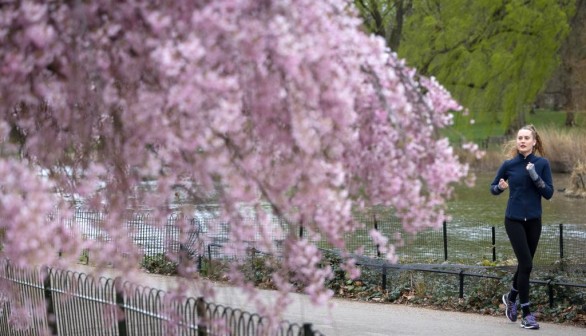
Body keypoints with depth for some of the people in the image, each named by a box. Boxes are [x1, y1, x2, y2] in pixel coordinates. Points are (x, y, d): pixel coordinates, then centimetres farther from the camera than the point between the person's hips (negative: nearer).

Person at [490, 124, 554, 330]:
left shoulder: (542, 164, -3)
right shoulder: (509, 164, -3)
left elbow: (549, 194, -6)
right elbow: (493, 188, 7)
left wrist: (536, 177, -19)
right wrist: (500, 187, -15)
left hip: (533, 221, 2)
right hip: (514, 220, -2)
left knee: (524, 264, 12)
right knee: (526, 264, -11)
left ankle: (511, 297, 41)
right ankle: (526, 314, -5)